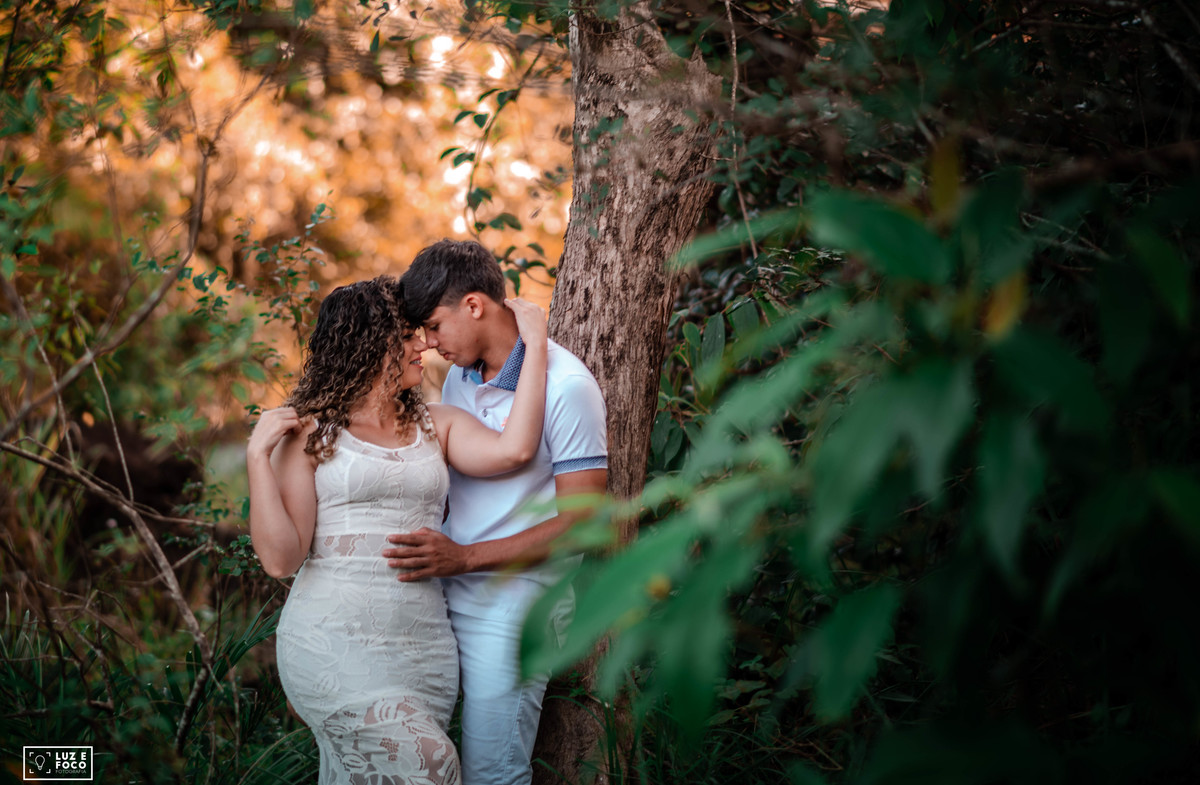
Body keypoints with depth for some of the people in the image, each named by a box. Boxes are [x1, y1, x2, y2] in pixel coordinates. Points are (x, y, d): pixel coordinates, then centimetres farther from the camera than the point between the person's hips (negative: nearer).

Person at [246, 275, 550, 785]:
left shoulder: (438, 426, 13)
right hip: (334, 644, -4)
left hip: (421, 644, 4)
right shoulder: (310, 433, 4)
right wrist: (258, 455, -9)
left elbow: (513, 450, -9)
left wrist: (535, 343, -1)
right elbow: (280, 558, -3)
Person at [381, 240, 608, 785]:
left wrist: (463, 558, -20)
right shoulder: (459, 376, 11)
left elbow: (581, 520, -16)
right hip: (442, 587, 7)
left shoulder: (565, 386, -14)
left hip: (514, 598, -7)